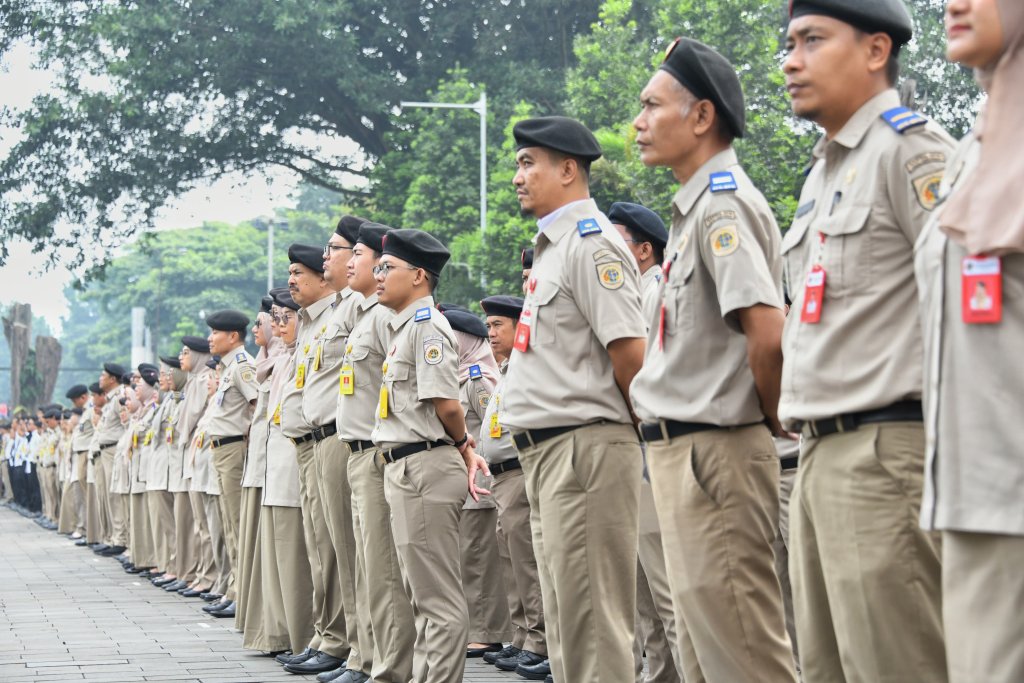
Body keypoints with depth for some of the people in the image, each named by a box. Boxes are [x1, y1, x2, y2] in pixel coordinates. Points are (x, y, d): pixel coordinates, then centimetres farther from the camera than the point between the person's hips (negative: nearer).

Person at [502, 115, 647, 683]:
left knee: (591, 617, -9)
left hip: (585, 445, -11)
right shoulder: (551, 247, 20)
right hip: (547, 451, 11)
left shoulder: (591, 242, -11)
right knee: (565, 617, 14)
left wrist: (646, 430, -8)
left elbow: (630, 353, -19)